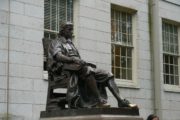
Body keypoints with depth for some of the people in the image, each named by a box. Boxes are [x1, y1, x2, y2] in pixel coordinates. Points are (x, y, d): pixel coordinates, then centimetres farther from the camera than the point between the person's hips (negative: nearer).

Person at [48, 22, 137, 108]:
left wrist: (84, 62, 1)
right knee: (88, 70, -39)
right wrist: (73, 59, -29)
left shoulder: (70, 44, 34)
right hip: (66, 70, -8)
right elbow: (58, 56, -13)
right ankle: (99, 101, -44)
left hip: (79, 68, 8)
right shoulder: (56, 42, 10)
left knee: (107, 75, -8)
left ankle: (121, 101, -22)